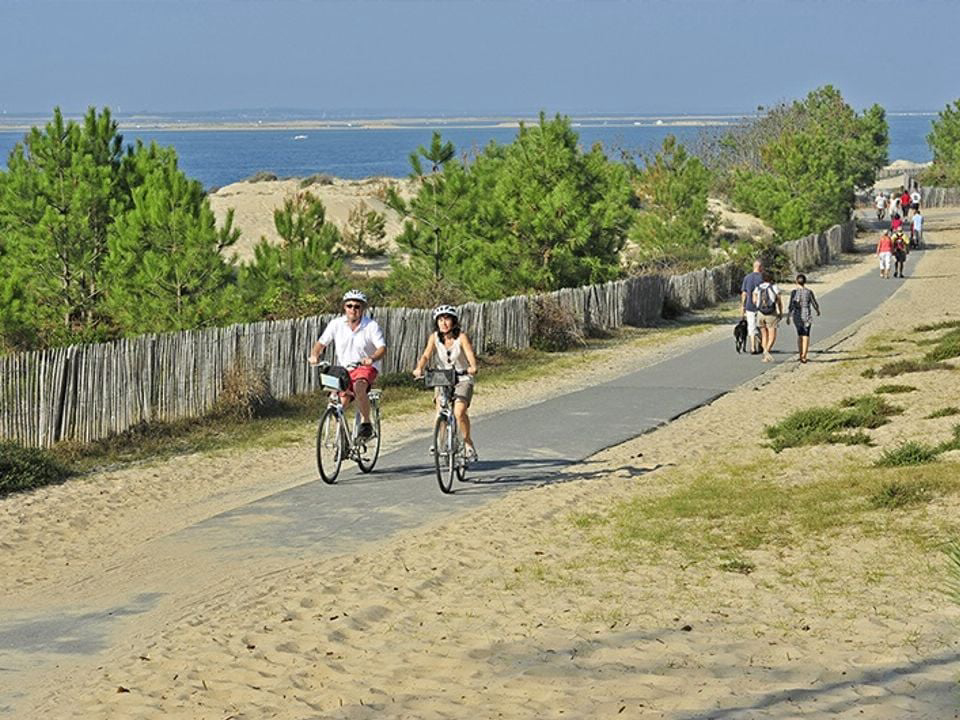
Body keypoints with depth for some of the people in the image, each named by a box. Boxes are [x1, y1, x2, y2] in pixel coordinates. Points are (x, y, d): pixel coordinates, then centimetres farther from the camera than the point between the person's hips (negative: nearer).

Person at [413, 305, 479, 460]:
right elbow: (426, 355, -17)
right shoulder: (434, 337, -5)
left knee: (459, 412, -23)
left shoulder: (461, 337, -12)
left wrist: (473, 367, -47)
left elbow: (470, 354, -25)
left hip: (463, 379, -3)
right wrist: (419, 369, -37)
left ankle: (468, 442, -1)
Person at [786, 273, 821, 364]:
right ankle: (804, 356, -10)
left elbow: (790, 306, -8)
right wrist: (818, 311, 20)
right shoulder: (809, 292, -8)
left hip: (797, 316, 1)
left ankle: (800, 355, 24)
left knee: (800, 335, 19)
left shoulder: (794, 292, -7)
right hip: (807, 316, -1)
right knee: (806, 336, 1)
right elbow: (815, 304, -1)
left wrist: (788, 317, 1)